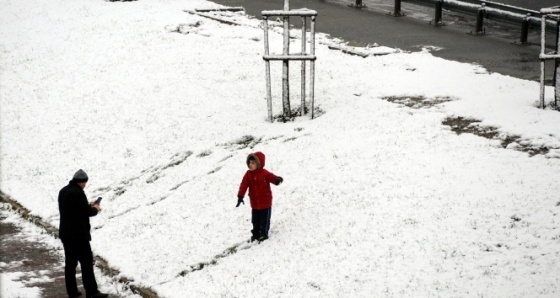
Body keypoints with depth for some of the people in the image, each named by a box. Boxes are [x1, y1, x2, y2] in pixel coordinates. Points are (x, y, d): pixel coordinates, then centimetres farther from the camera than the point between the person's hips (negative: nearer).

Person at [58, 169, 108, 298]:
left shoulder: (63, 191, 10)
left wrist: (89, 206, 15)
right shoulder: (78, 193, -18)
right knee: (86, 262, -4)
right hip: (78, 234, -9)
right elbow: (87, 212, -16)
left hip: (65, 234, 9)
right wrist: (95, 209, 4)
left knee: (70, 262, 12)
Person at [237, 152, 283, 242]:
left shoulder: (265, 174, -15)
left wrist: (278, 180, -45)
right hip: (254, 204, 4)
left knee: (264, 220, 7)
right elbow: (243, 185, -8)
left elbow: (273, 178, -19)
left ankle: (264, 234, 22)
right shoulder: (248, 174, -4)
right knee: (255, 220, 16)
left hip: (265, 203, -4)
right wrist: (240, 196, -16)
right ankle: (255, 234, 31)